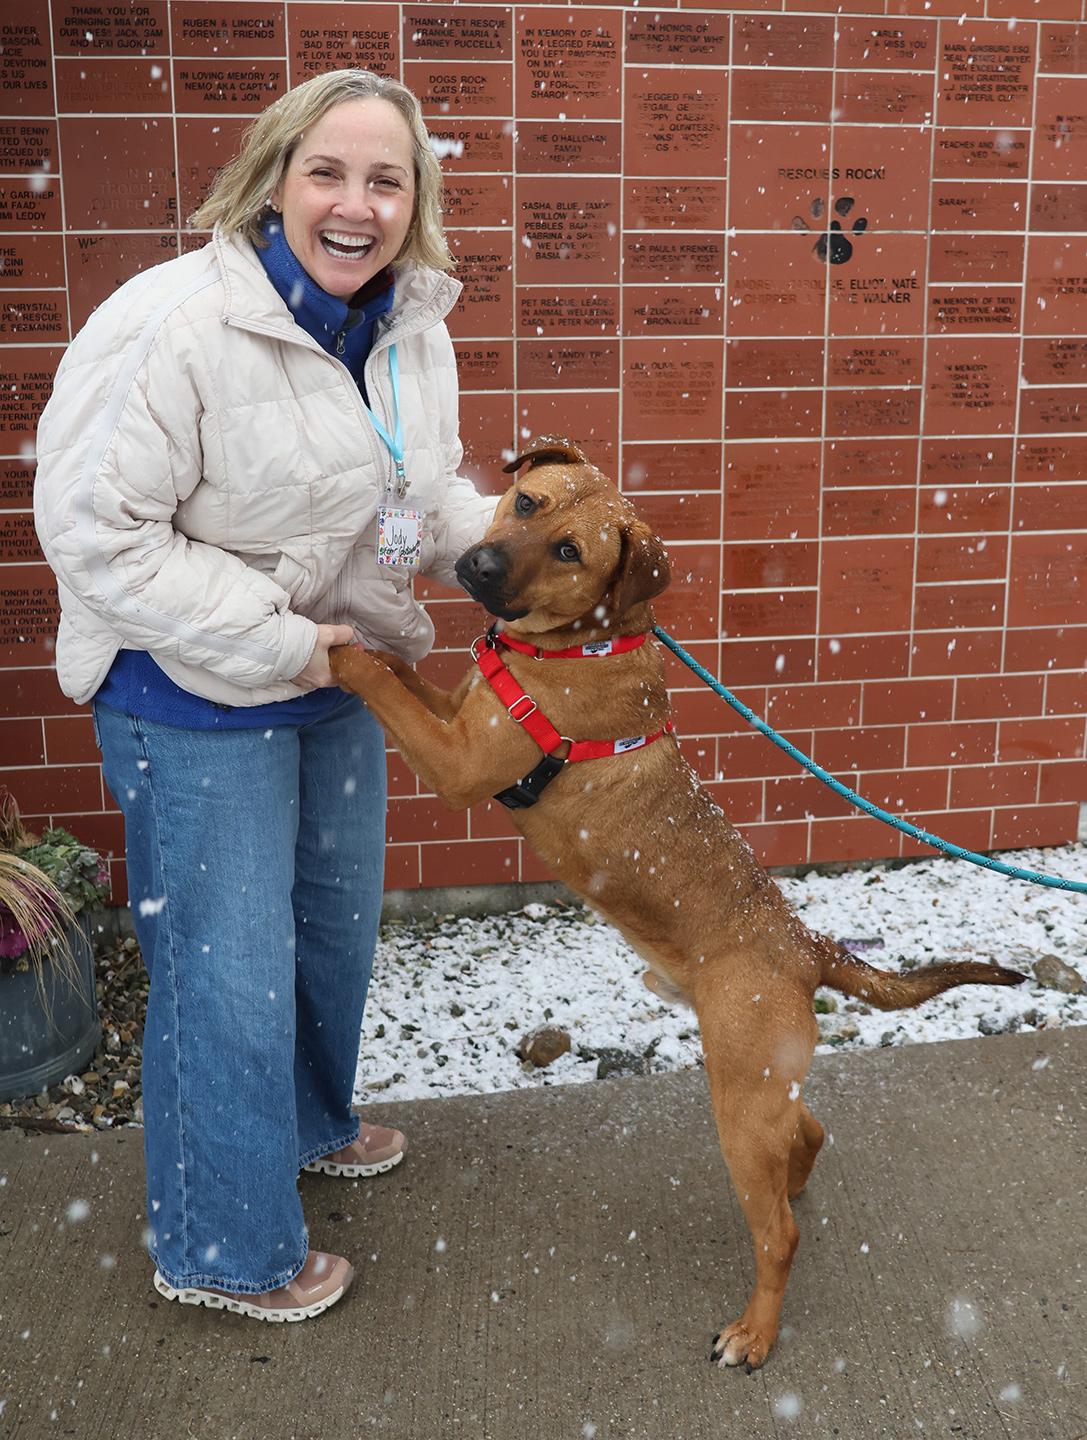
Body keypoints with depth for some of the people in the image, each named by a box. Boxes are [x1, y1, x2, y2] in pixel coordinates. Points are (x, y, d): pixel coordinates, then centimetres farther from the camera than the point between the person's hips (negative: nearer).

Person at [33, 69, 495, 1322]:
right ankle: (220, 1249, 25)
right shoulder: (175, 324, -24)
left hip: (341, 679, 8)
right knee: (230, 972, 2)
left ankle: (307, 1119, 52)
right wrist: (274, 644, -24)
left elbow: (430, 498, 14)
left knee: (336, 926, 24)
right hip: (197, 703, -8)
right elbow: (93, 527, -24)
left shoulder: (411, 328, 0)